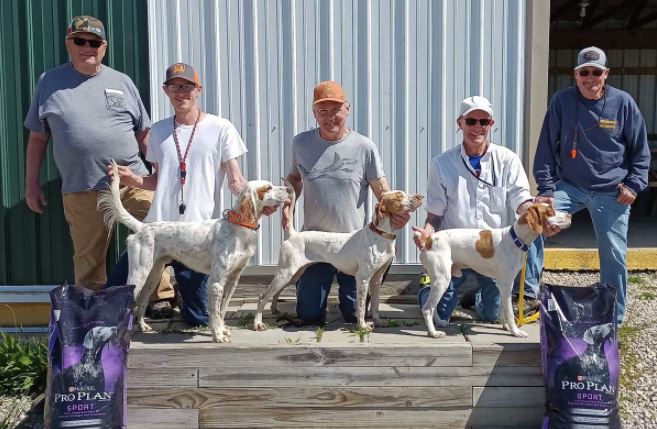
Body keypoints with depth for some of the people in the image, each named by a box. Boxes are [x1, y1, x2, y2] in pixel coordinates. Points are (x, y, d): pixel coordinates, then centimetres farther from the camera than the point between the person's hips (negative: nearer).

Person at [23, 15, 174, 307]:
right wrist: (31, 184, 10)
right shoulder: (49, 83, 9)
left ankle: (162, 298, 10)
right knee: (88, 259, 7)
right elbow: (37, 138, 12)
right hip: (80, 191, 0)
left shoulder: (121, 82, 10)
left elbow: (144, 134, 12)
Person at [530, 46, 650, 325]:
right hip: (570, 186, 1)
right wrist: (546, 189, -8)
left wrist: (634, 185, -6)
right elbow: (547, 147, -4)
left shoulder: (623, 102, -6)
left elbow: (641, 150, 3)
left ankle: (614, 318, 22)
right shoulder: (562, 101, -6)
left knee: (614, 256, 4)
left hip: (612, 193, 0)